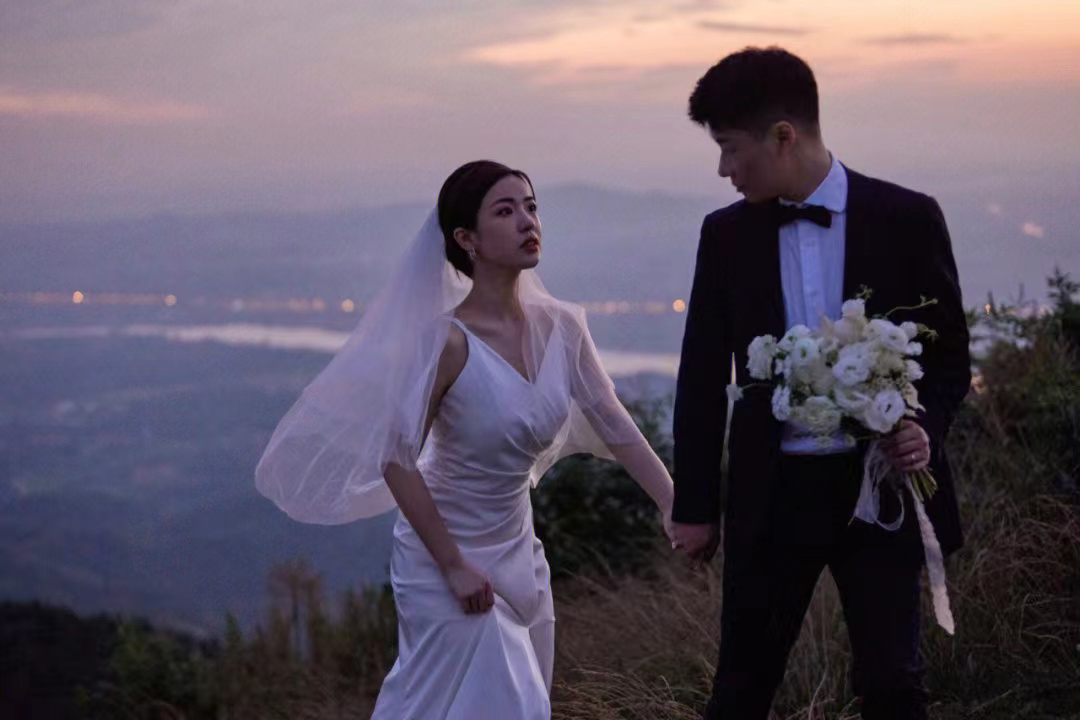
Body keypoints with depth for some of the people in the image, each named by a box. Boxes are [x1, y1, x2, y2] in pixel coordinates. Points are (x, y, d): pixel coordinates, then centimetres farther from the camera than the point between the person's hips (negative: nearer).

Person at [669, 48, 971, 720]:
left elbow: (950, 352, 3)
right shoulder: (727, 234, 2)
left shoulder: (906, 218, -4)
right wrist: (696, 505, 7)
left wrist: (925, 429, -17)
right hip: (773, 492, 2)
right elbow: (704, 376, 7)